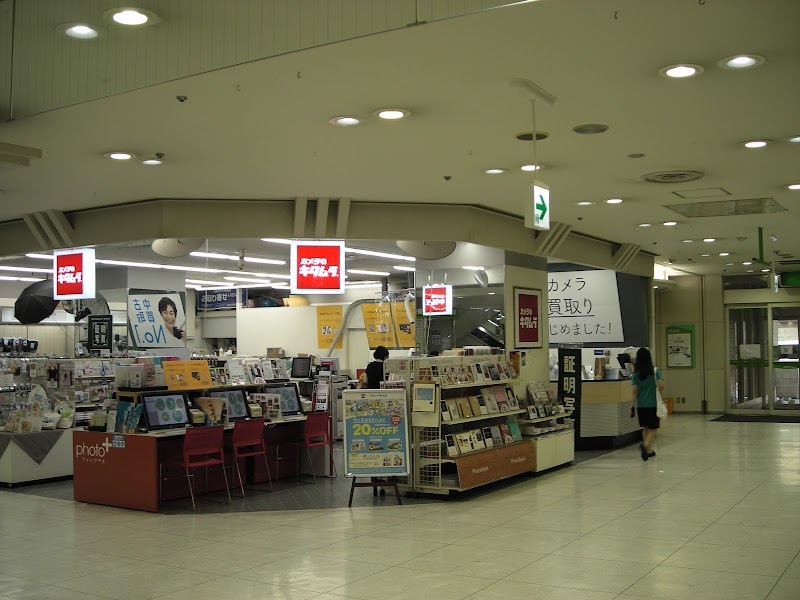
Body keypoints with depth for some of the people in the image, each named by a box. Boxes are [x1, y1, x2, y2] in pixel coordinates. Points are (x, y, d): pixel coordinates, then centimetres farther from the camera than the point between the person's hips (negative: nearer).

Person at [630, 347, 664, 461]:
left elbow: (634, 391, -6)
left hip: (641, 405, 2)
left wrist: (632, 406, -3)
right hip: (653, 404, -2)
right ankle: (645, 445, -22)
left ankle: (649, 451, 23)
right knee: (653, 429, 4)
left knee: (645, 428, 17)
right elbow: (661, 385, -16)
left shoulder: (635, 374, -3)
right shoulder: (655, 371, -8)